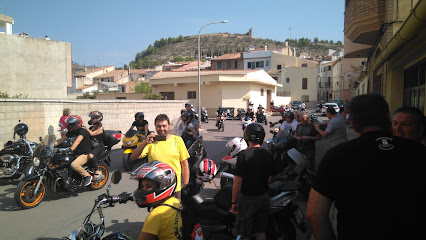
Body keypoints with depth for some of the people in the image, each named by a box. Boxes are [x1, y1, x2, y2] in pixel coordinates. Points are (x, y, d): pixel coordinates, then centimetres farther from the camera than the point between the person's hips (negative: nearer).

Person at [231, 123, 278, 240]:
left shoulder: (244, 155, -21)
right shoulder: (268, 155, -4)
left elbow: (238, 181, -22)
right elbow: (272, 176, 9)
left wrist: (234, 202, -13)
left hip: (247, 198, -5)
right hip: (264, 197, 5)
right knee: (261, 231, 21)